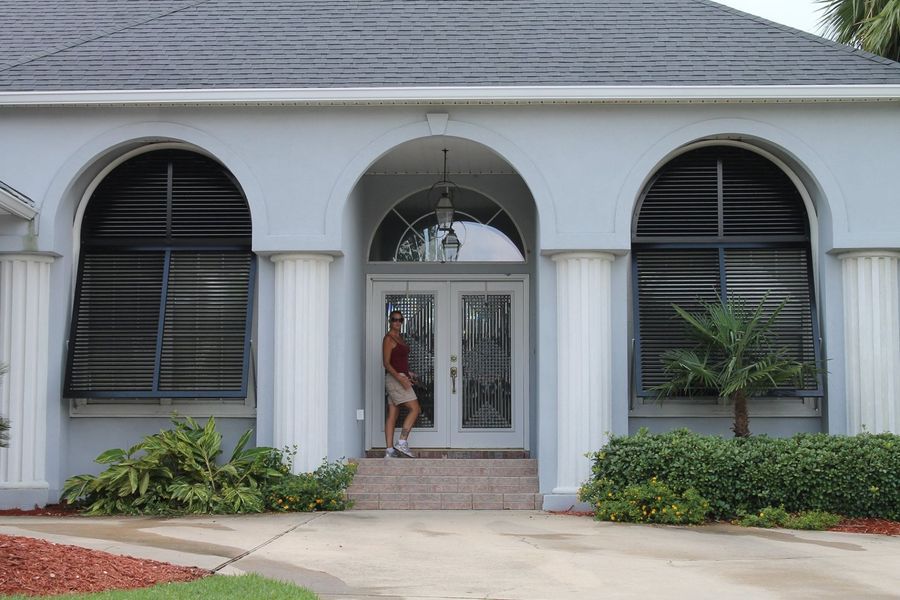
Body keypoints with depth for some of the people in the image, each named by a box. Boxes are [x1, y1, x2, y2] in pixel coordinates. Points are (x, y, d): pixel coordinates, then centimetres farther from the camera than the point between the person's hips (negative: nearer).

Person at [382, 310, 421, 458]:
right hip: (395, 378, -9)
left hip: (400, 378, 9)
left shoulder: (399, 337, 17)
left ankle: (389, 451, 5)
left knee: (393, 414, 6)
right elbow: (386, 363, -16)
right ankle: (402, 443, -14)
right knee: (415, 409, -13)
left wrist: (408, 373, 23)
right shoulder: (389, 338, -11)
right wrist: (400, 378, -25)